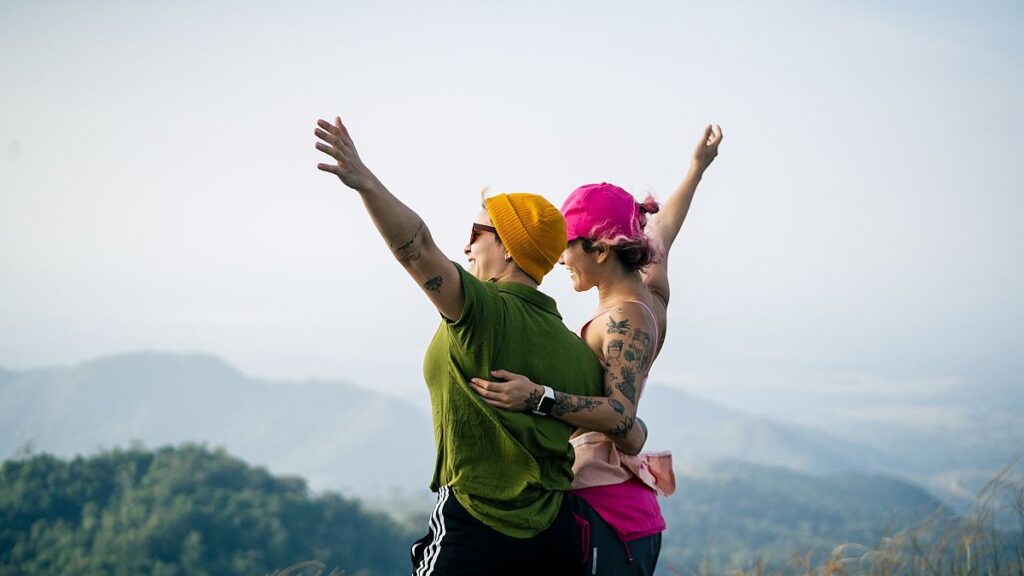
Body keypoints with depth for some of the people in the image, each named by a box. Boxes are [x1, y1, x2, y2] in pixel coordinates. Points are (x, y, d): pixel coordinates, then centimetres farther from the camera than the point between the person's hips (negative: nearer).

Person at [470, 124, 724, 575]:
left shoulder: (624, 318, -15)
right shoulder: (651, 296, 12)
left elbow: (621, 415, -25)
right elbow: (661, 231, 31)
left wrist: (538, 397, -36)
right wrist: (697, 167, 45)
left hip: (602, 505, -10)